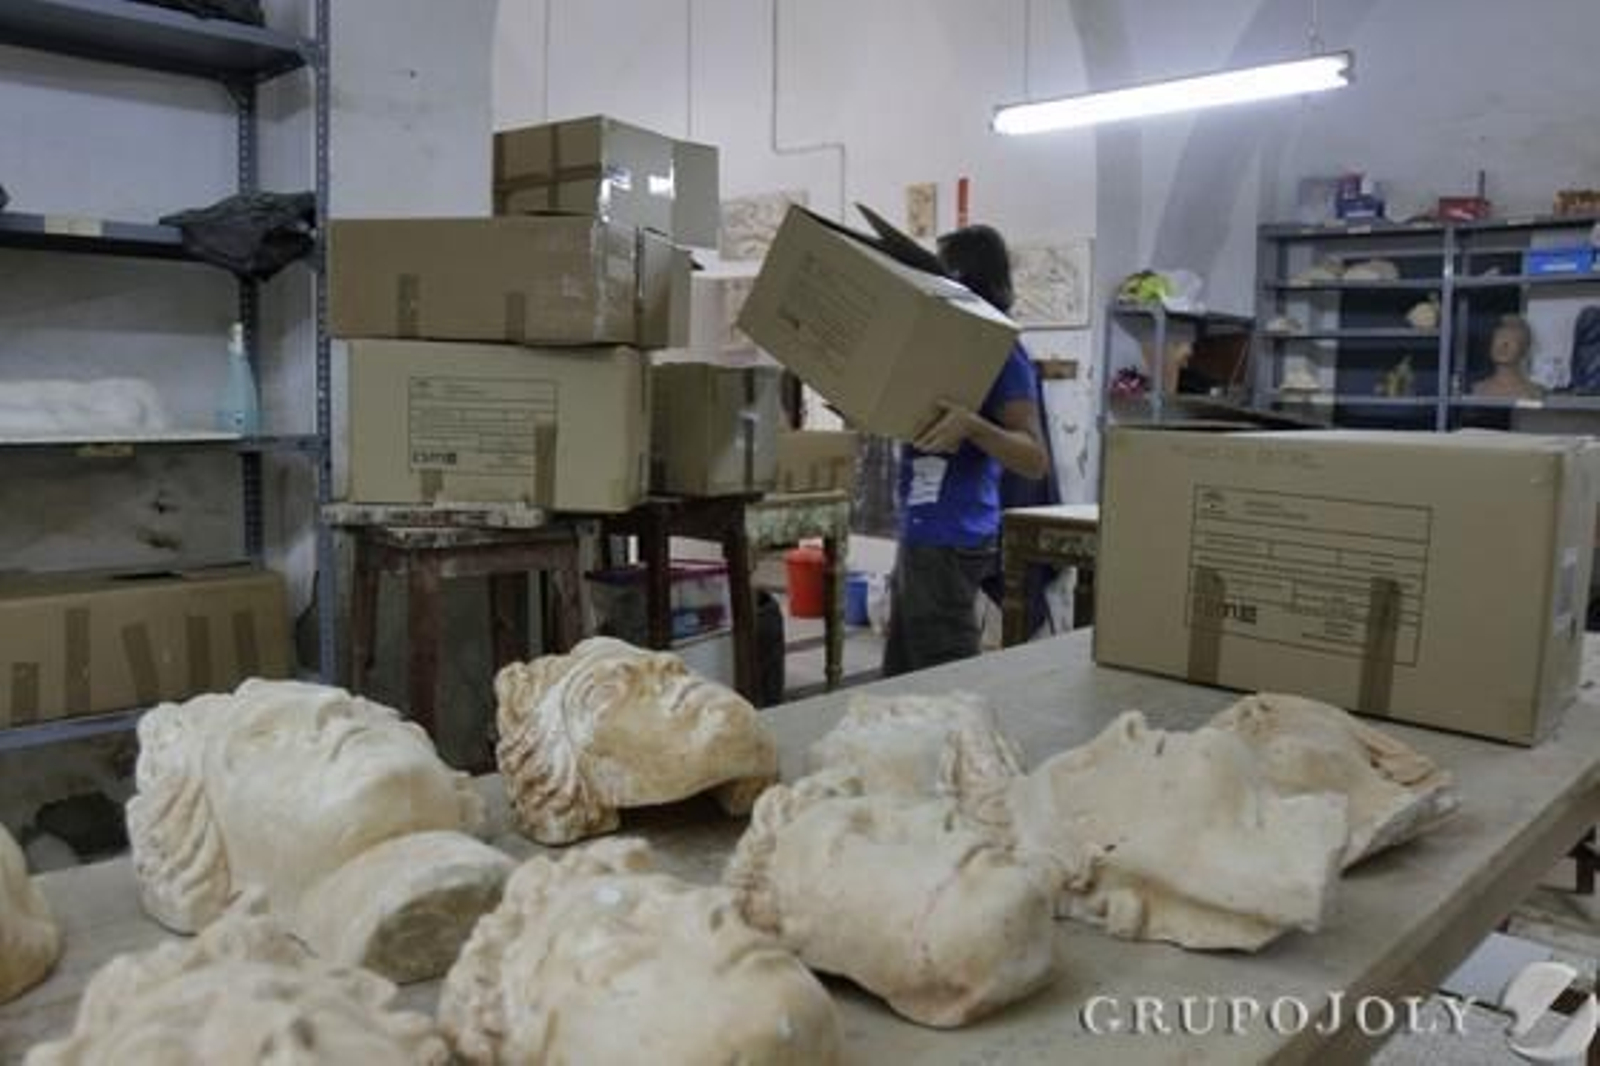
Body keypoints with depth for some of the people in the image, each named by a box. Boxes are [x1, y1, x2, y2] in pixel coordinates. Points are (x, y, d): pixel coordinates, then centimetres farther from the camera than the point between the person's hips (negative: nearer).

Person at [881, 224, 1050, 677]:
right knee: (899, 683, 17)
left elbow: (1035, 460, -20)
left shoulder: (1002, 354, -13)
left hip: (949, 543, -9)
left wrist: (970, 424, -34)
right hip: (919, 536, 10)